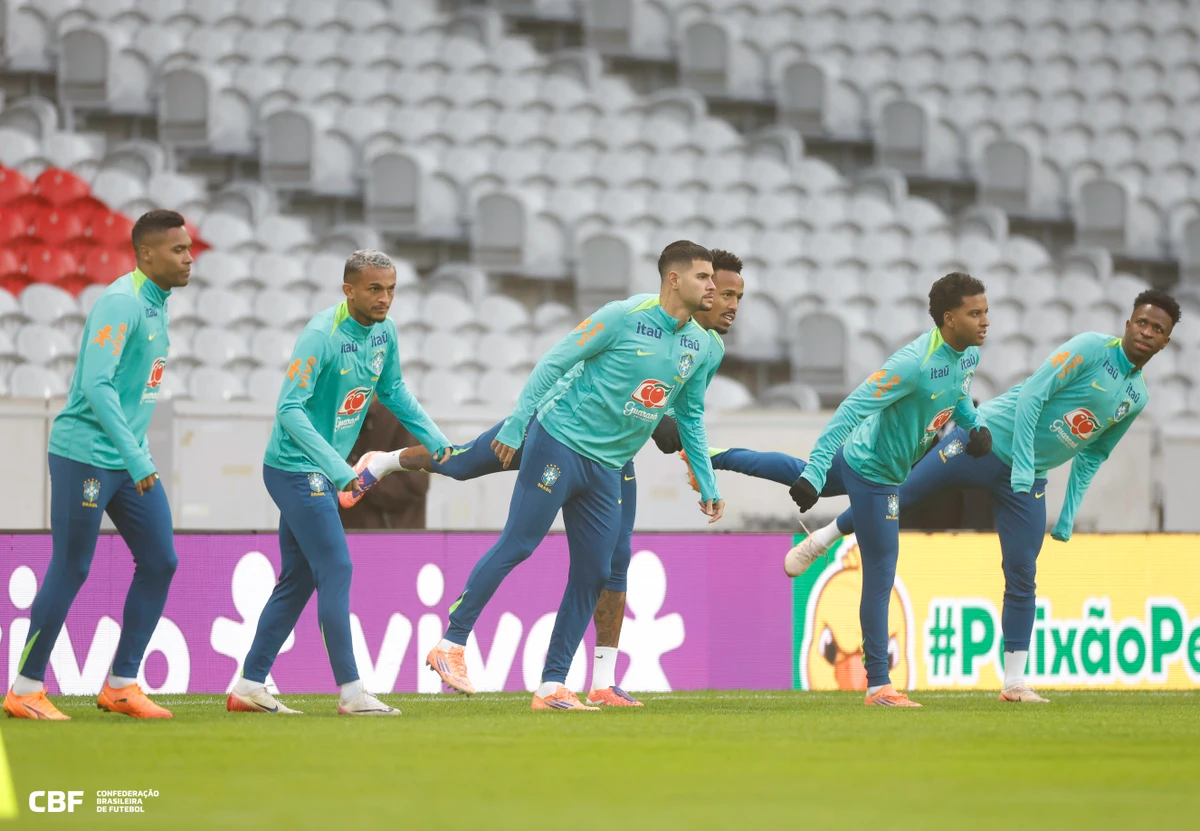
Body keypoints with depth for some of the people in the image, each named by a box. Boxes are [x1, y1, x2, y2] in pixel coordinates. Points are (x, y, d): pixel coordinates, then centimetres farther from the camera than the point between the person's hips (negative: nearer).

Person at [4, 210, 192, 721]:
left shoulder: (156, 306, 12)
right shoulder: (120, 304, -17)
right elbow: (95, 384, -25)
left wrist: (139, 452, 18)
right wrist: (135, 457, -27)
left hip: (129, 460, 9)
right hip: (85, 456, -9)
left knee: (159, 562, 5)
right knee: (71, 570, -4)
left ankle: (121, 685, 13)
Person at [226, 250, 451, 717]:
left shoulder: (383, 331, 3)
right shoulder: (321, 337, -22)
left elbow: (393, 391, 19)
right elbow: (289, 409, -24)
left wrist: (437, 441, 10)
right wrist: (337, 467, -31)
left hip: (320, 474, 9)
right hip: (296, 469, -9)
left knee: (298, 581, 10)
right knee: (336, 572, -10)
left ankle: (249, 687, 15)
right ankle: (351, 692, -7)